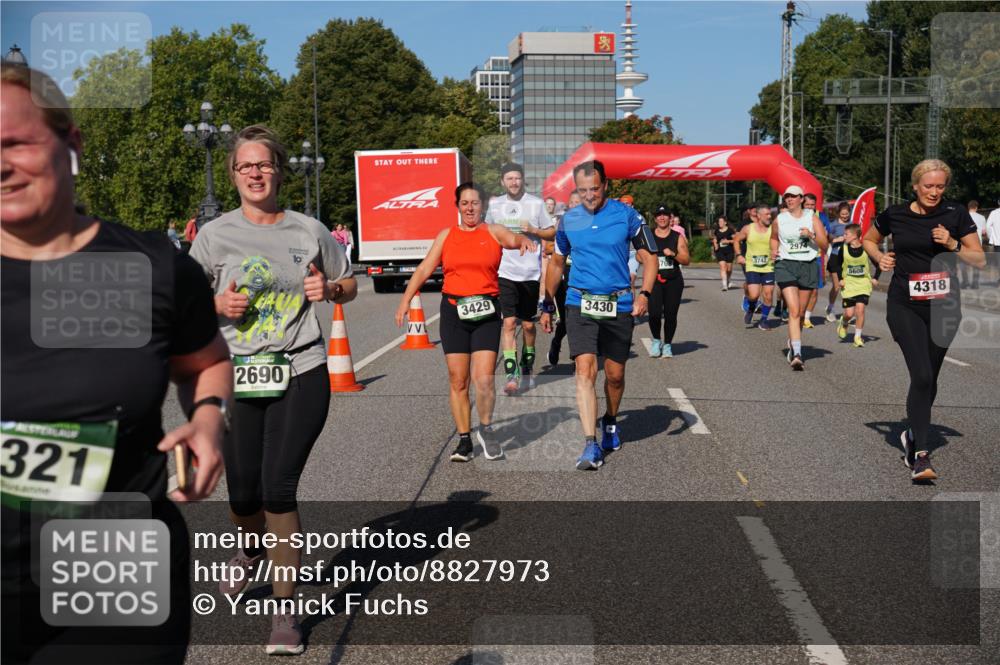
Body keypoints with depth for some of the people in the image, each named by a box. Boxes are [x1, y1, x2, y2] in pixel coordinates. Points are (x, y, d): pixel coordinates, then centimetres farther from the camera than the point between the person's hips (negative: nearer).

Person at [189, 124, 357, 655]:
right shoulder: (215, 234, 2)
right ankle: (251, 547, 46)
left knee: (278, 490, -8)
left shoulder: (309, 231, 3)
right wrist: (217, 304, -11)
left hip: (301, 375, -1)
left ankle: (286, 610, 7)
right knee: (243, 496, 7)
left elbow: (349, 285, 15)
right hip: (237, 377, 1)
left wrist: (328, 289, -7)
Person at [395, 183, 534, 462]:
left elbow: (513, 239, -13)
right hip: (454, 311, 2)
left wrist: (524, 240, -38)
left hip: (486, 313, -2)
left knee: (484, 379, -10)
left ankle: (486, 428, 14)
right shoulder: (446, 235, 11)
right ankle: (464, 439, 14)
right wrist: (405, 300, 1)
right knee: (458, 381, 3)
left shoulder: (493, 232, 6)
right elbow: (424, 269, 10)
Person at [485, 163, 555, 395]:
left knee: (528, 325, 10)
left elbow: (552, 233, 5)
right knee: (509, 323, -11)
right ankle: (511, 375, -14)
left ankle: (527, 370, 30)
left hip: (530, 272, 0)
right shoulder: (494, 205, 8)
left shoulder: (536, 203, 1)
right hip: (505, 271, 0)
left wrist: (532, 230, -11)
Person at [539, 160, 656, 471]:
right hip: (580, 304, 1)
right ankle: (591, 445, -15)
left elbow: (649, 258, 1)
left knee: (615, 374, 10)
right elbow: (557, 263, 17)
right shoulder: (569, 219, 5)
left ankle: (610, 421, 39)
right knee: (585, 370, -14)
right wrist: (547, 306, 15)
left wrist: (644, 294, -14)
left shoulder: (625, 214, -2)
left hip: (619, 305, 0)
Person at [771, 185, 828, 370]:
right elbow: (774, 238, 24)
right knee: (794, 311, -16)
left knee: (800, 313, 10)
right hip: (785, 265, -2)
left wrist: (811, 235, -18)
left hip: (808, 266, 2)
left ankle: (792, 347, 32)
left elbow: (824, 245, -1)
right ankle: (797, 355, -22)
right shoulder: (779, 219, 5)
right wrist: (773, 251, 6)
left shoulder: (812, 218, 3)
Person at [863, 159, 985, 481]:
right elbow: (868, 240, 19)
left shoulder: (956, 214, 0)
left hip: (943, 306, 2)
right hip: (904, 305, -2)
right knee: (922, 376, -15)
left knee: (929, 379, 11)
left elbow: (980, 260, 2)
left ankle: (913, 434, 35)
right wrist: (880, 257, 0)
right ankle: (921, 455, -13)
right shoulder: (894, 214, 1)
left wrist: (953, 245, -14)